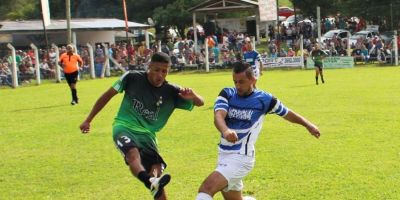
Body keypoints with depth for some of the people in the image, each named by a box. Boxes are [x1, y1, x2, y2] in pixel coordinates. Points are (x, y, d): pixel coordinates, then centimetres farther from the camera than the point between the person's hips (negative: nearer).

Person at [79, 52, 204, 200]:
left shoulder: (171, 92, -2)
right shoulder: (132, 78, -7)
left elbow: (200, 103, -2)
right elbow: (108, 95, 5)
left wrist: (193, 95, -28)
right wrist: (88, 120, 7)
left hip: (147, 134, 4)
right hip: (124, 127, -4)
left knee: (156, 172, -10)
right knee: (133, 154, -36)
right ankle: (150, 181, -63)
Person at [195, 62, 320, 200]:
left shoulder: (264, 99, -6)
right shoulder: (227, 94, -1)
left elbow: (287, 113, 13)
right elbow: (218, 116, -20)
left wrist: (308, 125, 19)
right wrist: (225, 131, -42)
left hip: (240, 158, -5)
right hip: (223, 155, 5)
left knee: (206, 188, -23)